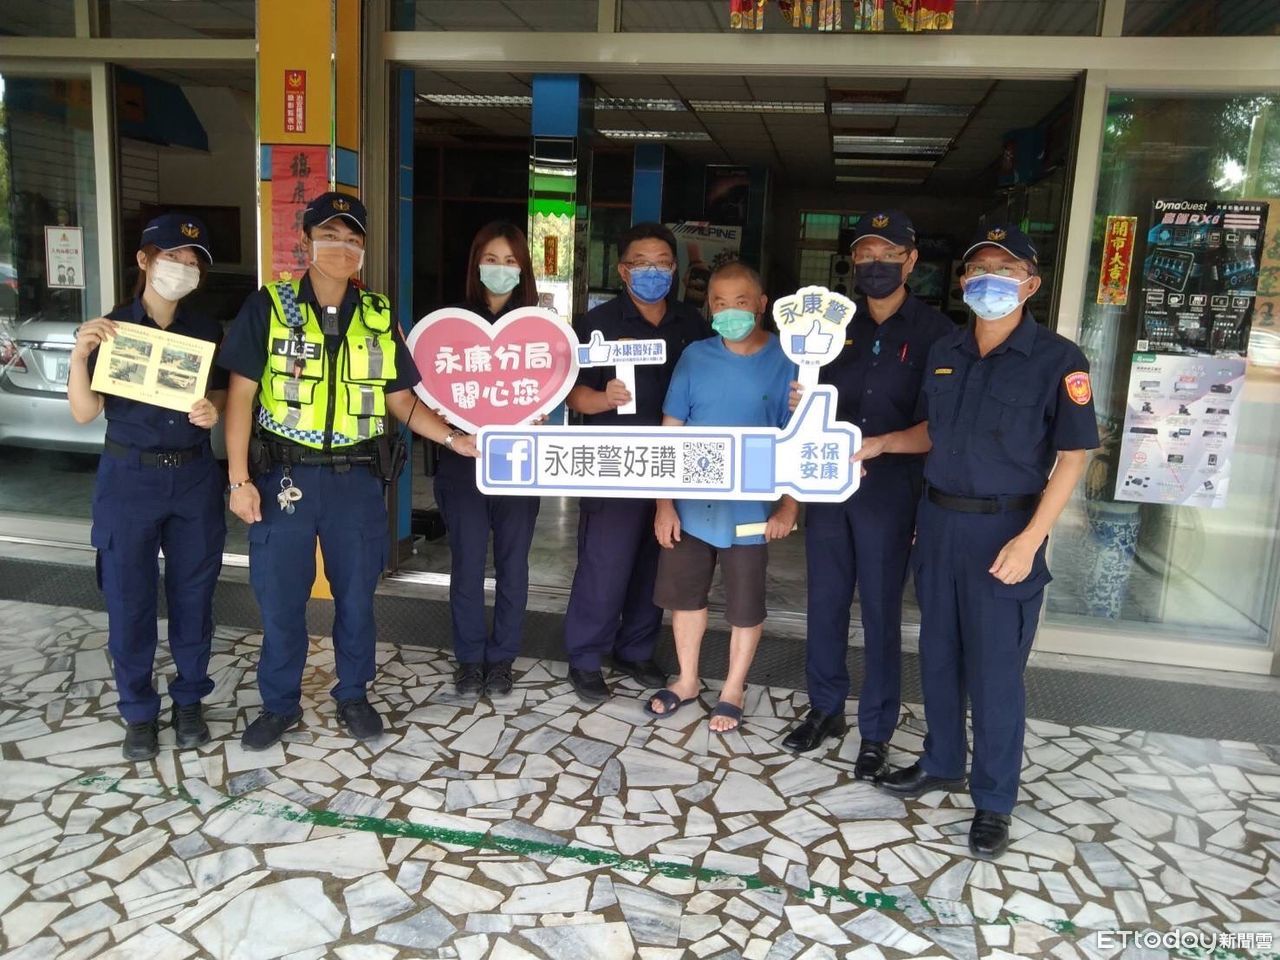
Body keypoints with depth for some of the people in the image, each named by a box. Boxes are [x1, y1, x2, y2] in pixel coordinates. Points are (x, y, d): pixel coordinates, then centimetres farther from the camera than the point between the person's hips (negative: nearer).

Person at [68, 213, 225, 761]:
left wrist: (213, 410, -11)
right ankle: (138, 712, 21)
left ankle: (189, 701, 26)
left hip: (194, 476, 2)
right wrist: (79, 355, -23)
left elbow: (223, 393, 12)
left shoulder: (206, 332, 5)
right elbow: (84, 412, -7)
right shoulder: (111, 329, -3)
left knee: (194, 594, 9)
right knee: (129, 600, 4)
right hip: (128, 477, -2)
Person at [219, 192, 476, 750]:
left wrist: (454, 439, -5)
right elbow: (241, 395, -3)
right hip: (285, 475, -2)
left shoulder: (378, 318, 6)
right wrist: (239, 479, -8)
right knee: (280, 598, 7)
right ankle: (280, 704, 27)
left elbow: (402, 401, 9)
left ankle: (353, 696, 31)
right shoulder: (267, 307, -2)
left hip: (357, 478, 2)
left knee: (356, 595, 11)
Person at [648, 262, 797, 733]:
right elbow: (669, 433, 1)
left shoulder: (787, 362, -7)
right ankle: (687, 680, 37)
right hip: (690, 506, 3)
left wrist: (789, 506, -12)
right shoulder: (695, 357, -1)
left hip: (750, 510, -2)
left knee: (745, 605, 11)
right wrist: (663, 503, -3)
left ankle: (733, 690, 32)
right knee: (684, 593, 16)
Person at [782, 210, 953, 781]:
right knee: (825, 602, 12)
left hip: (889, 490, -4)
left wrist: (931, 505, -16)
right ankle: (825, 709, 29)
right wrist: (802, 405, -9)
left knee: (881, 610, 5)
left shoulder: (935, 332, -2)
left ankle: (876, 729, 20)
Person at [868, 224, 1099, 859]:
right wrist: (878, 444, 2)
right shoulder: (944, 353, 7)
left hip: (1003, 530, -5)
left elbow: (1072, 457, -11)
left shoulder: (1057, 360, -10)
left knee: (994, 672, 2)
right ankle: (941, 764, 35)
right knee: (938, 656, 16)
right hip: (938, 520, 6)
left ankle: (993, 802, 19)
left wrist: (1028, 540, -18)